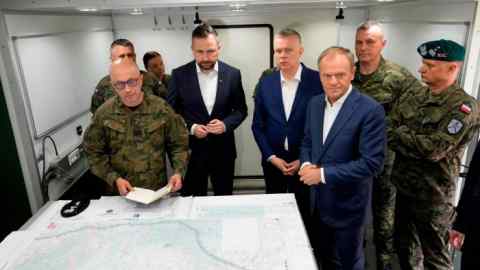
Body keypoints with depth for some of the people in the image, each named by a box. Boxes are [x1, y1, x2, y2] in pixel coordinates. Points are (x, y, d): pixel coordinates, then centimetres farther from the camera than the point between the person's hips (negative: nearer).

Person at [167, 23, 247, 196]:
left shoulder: (232, 74, -3)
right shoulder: (179, 75, -5)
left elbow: (241, 110, 4)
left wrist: (226, 124, -15)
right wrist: (190, 127, -15)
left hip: (223, 150, 1)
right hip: (191, 150, -1)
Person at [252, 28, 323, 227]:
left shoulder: (318, 81, -9)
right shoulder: (266, 82, 0)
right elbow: (257, 125, 4)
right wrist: (272, 157, -5)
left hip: (306, 163, -2)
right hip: (273, 162, 3)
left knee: (304, 215, 11)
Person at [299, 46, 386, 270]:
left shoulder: (370, 110, -20)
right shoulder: (315, 103, 1)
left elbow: (372, 163, -23)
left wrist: (323, 174, -23)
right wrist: (306, 165, -10)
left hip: (347, 205, -5)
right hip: (317, 200, 6)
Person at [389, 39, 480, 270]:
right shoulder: (412, 97, 2)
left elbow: (435, 149, -24)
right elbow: (388, 133, -2)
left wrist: (400, 134, -12)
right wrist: (417, 145, -17)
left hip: (432, 193, -6)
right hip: (404, 185, 6)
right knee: (404, 246, 23)